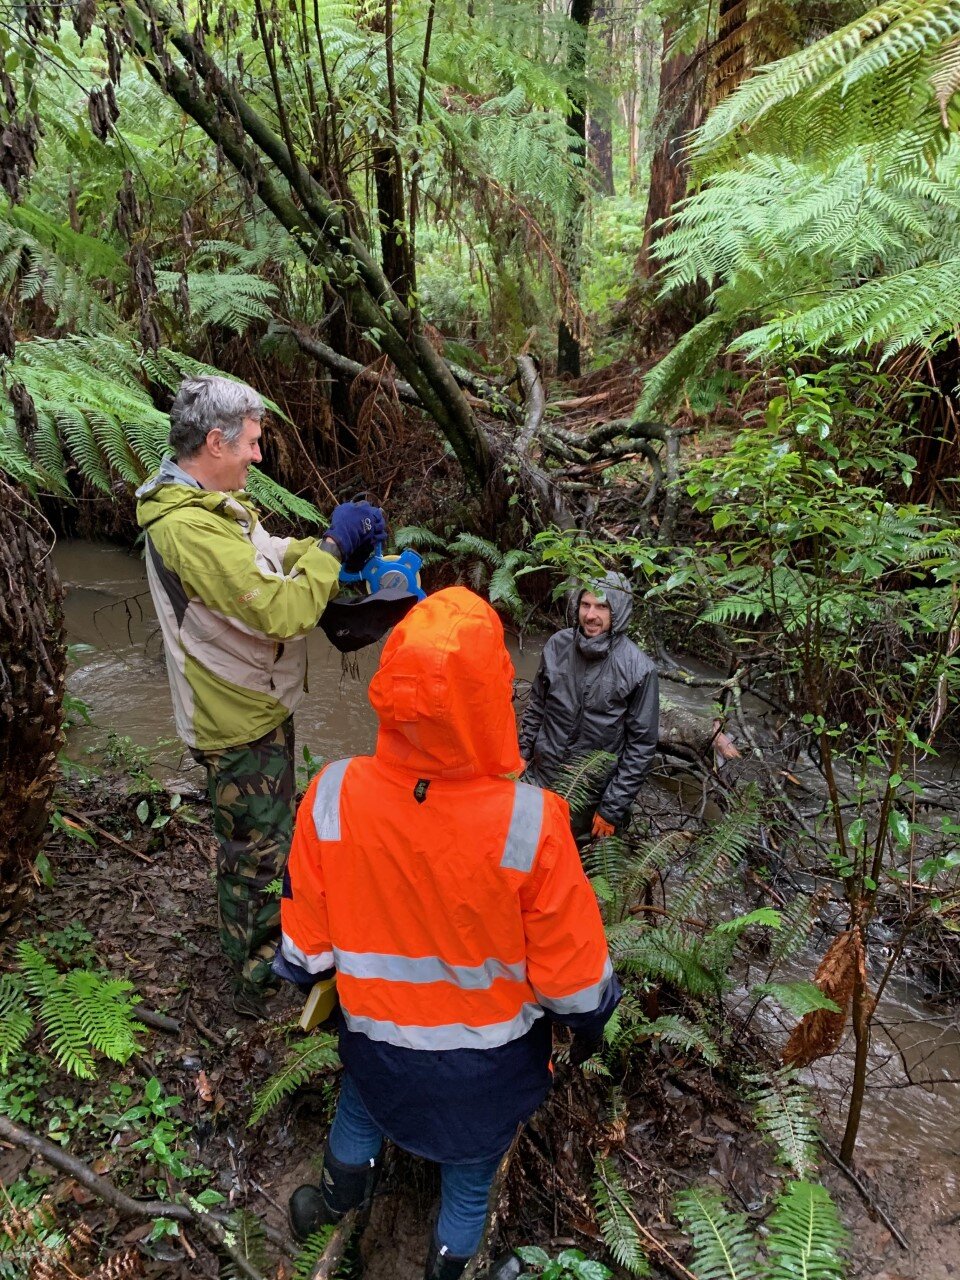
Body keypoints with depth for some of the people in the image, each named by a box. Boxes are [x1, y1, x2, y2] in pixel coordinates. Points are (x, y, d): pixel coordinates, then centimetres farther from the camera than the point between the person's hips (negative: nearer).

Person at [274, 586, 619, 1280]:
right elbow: (573, 974, -19)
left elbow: (306, 939, -11)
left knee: (362, 1104, 36)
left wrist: (302, 974, 12)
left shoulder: (334, 797, -29)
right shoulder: (530, 822, -35)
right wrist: (589, 1021, 3)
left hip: (379, 1037, 2)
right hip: (494, 1060, -1)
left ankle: (338, 1198, 63)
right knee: (471, 1171, 29)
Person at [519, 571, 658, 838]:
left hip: (591, 794, -3)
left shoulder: (639, 669, -19)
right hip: (539, 778, 3)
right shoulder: (557, 645, -9)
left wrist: (613, 809, -11)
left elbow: (642, 745, -13)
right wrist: (522, 754, 9)